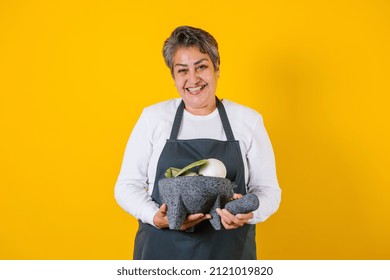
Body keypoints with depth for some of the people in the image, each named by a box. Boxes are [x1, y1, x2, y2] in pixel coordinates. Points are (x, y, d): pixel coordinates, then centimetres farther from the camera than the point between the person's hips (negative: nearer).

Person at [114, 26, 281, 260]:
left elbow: (268, 189, 3)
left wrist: (248, 212, -19)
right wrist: (156, 217, -16)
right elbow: (127, 185, 2)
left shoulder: (249, 120, 1)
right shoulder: (153, 117, 1)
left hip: (229, 251, 0)